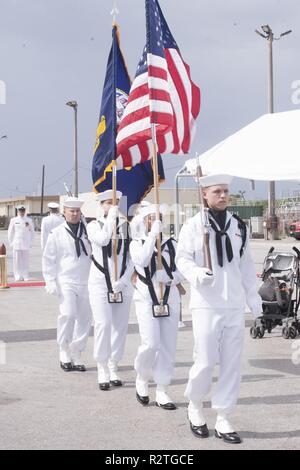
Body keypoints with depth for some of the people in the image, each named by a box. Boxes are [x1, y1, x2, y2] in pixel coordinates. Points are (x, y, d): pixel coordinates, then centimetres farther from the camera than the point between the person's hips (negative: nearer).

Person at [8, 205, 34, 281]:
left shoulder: (29, 220, 7)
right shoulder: (14, 220, 6)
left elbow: (32, 232, 13)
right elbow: (10, 232, 10)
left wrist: (31, 242, 8)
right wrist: (11, 243, 6)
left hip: (26, 244, 0)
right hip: (16, 243, 0)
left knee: (25, 260, -1)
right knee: (17, 260, -1)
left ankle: (25, 276, 4)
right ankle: (18, 276, 4)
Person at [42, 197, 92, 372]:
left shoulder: (88, 231, 7)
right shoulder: (57, 233, 2)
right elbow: (48, 259, 4)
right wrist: (51, 282, -3)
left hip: (86, 282, 3)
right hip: (66, 281, -3)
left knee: (85, 318, 4)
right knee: (68, 314, -18)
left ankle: (77, 355, 18)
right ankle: (65, 352, 1)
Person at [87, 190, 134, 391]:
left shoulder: (127, 226, 5)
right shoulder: (94, 225, 3)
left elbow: (133, 257, 2)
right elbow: (103, 239, -20)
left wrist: (123, 280, -7)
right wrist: (111, 217, -11)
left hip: (123, 283, 2)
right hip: (100, 283, -2)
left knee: (120, 326, 3)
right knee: (103, 324, -11)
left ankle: (114, 368, 14)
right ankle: (103, 371, -3)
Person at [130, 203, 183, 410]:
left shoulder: (171, 244, 10)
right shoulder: (137, 243, 3)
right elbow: (143, 260, -18)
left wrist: (170, 278, -12)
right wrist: (153, 235, -17)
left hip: (170, 299, 3)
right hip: (146, 299, -3)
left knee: (168, 347, 2)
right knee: (150, 344, -13)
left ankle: (162, 392, 11)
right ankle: (142, 378, 16)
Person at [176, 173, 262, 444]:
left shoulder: (239, 226, 11)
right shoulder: (194, 225, -3)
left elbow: (246, 264, 16)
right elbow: (182, 259, -5)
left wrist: (253, 296, 13)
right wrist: (197, 274, -25)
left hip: (235, 305, 4)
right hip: (206, 304, -4)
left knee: (232, 363, 4)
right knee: (205, 361, -5)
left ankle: (223, 419, 15)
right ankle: (195, 406, 23)